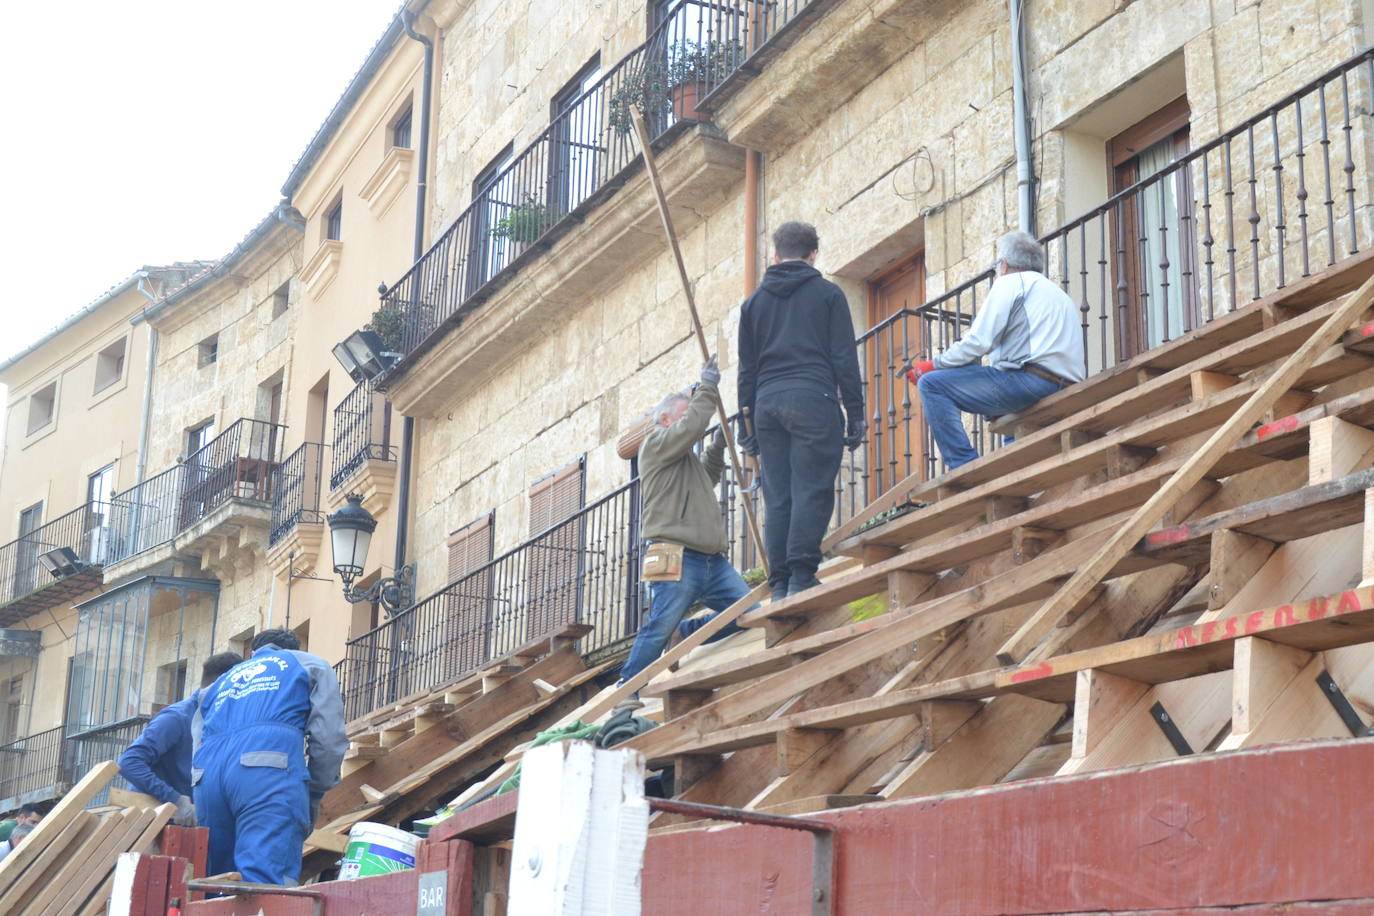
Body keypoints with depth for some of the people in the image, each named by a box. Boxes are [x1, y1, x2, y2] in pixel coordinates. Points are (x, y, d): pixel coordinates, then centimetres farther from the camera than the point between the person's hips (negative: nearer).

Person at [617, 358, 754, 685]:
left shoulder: (686, 458, 33)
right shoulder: (655, 443, 5)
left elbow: (709, 477, 47)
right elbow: (690, 428, -12)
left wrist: (718, 444, 32)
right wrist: (707, 389, -2)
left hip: (713, 560, 9)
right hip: (678, 558, -9)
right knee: (659, 629, -14)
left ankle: (686, 633, 9)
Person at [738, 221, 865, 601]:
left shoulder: (754, 301, 18)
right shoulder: (827, 293, 7)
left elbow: (746, 367, 17)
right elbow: (844, 357, 1)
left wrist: (747, 424, 19)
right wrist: (855, 414, 3)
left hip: (767, 402, 4)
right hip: (812, 399, -4)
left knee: (777, 498, 4)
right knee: (812, 491, -8)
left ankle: (780, 585, 1)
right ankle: (801, 577, -17)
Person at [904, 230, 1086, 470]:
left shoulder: (1011, 282, 5)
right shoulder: (1058, 292, 31)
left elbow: (978, 342, -7)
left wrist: (933, 365, 4)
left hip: (1032, 379, -10)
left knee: (931, 384, -10)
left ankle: (965, 467, -19)